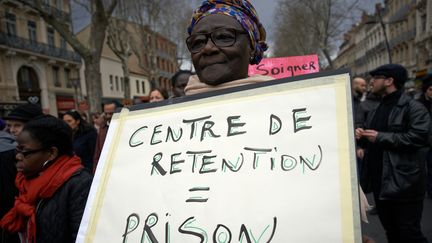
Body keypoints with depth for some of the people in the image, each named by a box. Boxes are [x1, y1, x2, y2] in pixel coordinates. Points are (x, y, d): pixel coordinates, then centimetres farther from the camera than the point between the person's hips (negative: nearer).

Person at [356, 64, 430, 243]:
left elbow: (417, 137, -23)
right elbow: (369, 142, 24)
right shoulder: (375, 111, 17)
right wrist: (361, 137, 2)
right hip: (380, 182, 8)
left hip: (403, 183, -7)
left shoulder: (412, 107, -7)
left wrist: (380, 137, -19)